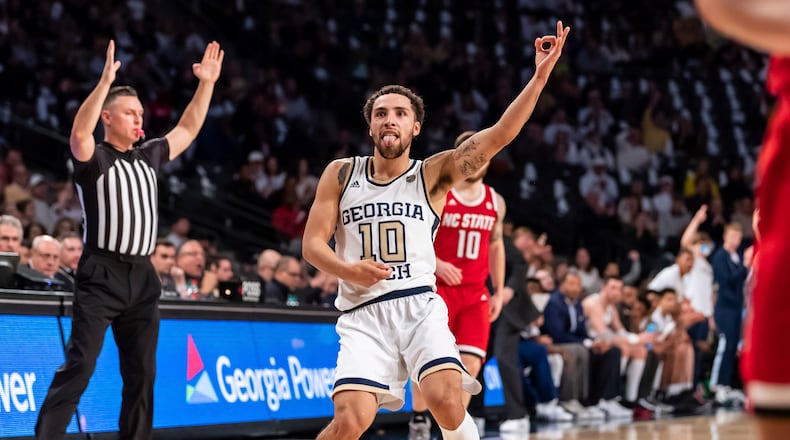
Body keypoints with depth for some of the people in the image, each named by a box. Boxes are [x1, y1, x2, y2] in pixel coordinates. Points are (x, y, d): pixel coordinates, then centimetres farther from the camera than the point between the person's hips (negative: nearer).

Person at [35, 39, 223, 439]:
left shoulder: (148, 157, 15)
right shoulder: (95, 158, -5)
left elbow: (187, 130, 23)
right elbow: (79, 133, -26)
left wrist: (206, 83, 14)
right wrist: (105, 81, -35)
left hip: (142, 277, 7)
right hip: (101, 275, -7)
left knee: (141, 374, 8)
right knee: (78, 366, -13)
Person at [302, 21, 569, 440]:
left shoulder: (432, 174, 6)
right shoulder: (340, 174, 10)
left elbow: (498, 135, -5)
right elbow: (312, 243, 7)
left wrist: (539, 76, -16)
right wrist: (349, 270, -14)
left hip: (419, 306, 0)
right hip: (362, 313, 0)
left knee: (446, 401, -24)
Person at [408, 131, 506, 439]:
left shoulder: (495, 203, 9)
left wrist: (499, 291, 14)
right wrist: (435, 263, -21)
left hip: (475, 293, 4)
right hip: (438, 288, -4)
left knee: (471, 364, -3)